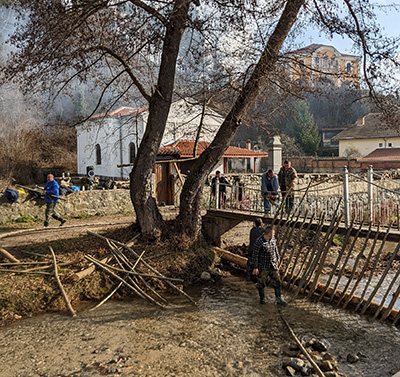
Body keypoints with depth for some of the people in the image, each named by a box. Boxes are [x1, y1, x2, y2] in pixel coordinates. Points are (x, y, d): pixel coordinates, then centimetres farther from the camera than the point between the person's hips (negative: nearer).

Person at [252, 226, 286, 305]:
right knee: (261, 283, 9)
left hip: (273, 265, 6)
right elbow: (255, 255, -18)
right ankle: (262, 299, 29)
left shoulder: (273, 239, -3)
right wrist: (255, 267, -16)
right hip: (263, 267, -6)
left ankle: (279, 299, 19)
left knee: (277, 281, 8)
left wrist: (277, 257, 27)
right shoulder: (259, 241, -22)